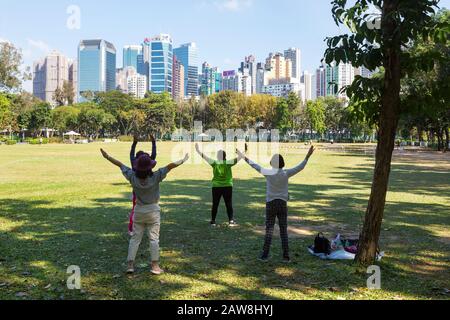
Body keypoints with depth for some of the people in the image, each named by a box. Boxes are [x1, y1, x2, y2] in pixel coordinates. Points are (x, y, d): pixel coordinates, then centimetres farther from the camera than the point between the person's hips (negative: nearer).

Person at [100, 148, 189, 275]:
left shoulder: (132, 177, -12)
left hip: (138, 210, 3)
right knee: (154, 238, 5)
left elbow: (120, 164, -3)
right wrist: (183, 161, -12)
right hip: (153, 211, -2)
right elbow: (170, 166, -21)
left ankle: (130, 265, 10)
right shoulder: (155, 177, -19)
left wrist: (107, 157, 5)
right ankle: (155, 266, 7)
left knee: (135, 238, 11)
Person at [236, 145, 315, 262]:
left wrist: (244, 157, 8)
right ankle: (286, 256, 6)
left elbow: (255, 166, 0)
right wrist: (308, 156, 4)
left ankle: (265, 255, 6)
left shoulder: (268, 173, -6)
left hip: (270, 204, 0)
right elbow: (300, 168, -1)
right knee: (284, 231, 6)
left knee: (269, 230, 5)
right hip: (282, 204, 1)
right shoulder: (286, 174, -5)